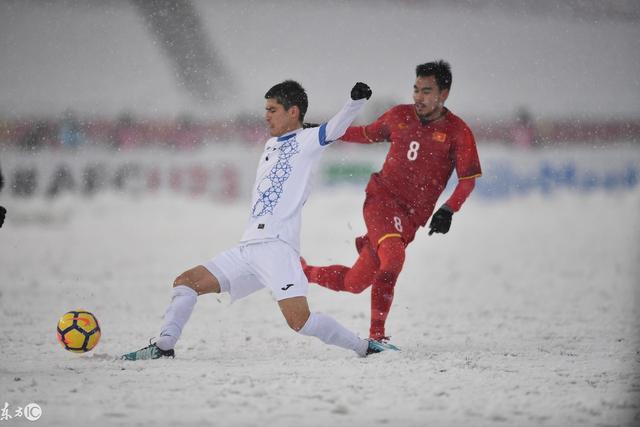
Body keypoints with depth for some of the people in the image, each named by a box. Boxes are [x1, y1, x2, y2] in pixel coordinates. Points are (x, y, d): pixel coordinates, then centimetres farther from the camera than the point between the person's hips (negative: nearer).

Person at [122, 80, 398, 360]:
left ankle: (365, 347, -9)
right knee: (186, 282, 7)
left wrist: (356, 101, -33)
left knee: (300, 321, -21)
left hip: (277, 247, -8)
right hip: (248, 248, 8)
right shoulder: (271, 145, 25)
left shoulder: (307, 140, 0)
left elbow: (336, 127, -18)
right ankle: (164, 347, 8)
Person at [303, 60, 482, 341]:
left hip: (410, 217, 1)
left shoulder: (457, 132, -2)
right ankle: (376, 335, -18)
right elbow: (368, 134, 25)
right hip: (382, 199, -1)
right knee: (393, 257, -29)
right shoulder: (399, 116, 6)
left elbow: (468, 179, -2)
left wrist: (447, 210, -17)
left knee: (354, 283, 1)